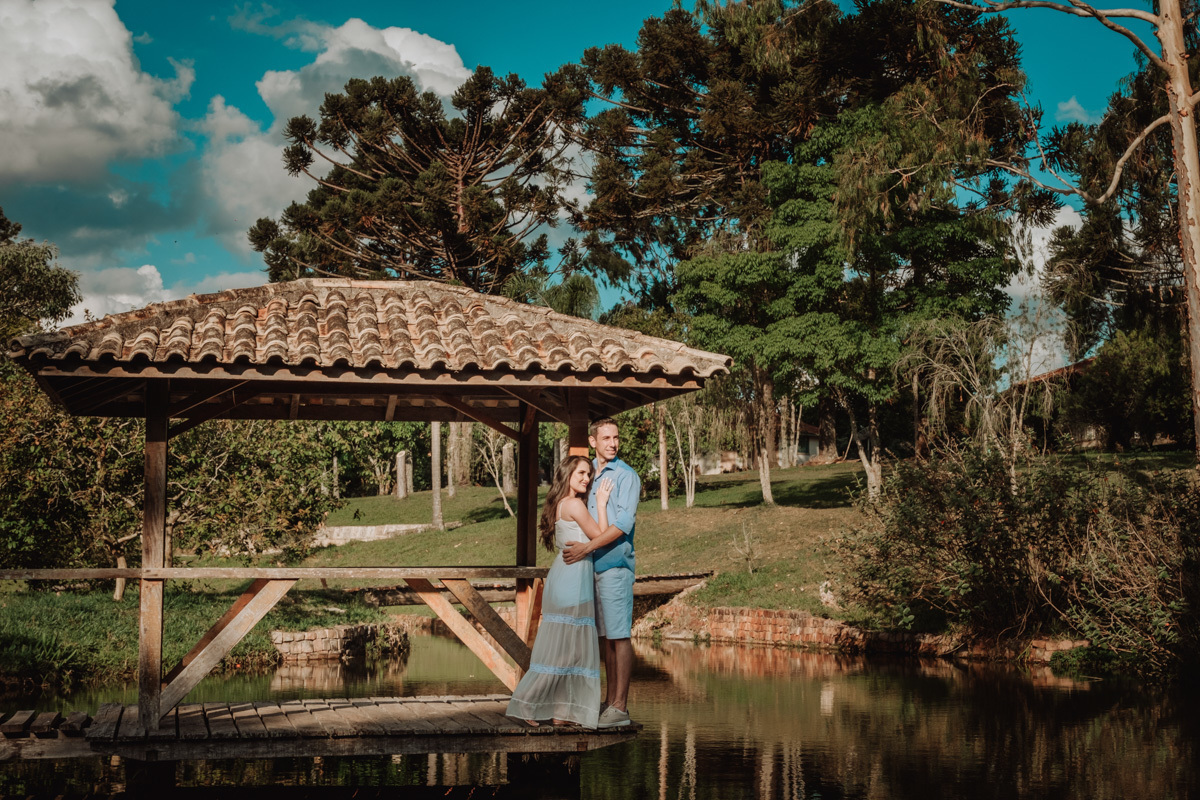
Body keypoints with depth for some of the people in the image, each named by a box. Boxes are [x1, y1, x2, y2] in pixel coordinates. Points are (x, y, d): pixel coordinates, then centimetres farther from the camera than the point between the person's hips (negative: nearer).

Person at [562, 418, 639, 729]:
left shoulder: (626, 475, -6)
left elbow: (623, 522, -15)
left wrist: (587, 547, -20)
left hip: (615, 564, -7)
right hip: (591, 565, 7)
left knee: (619, 636, -5)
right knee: (604, 636, 11)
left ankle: (620, 707, -3)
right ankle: (610, 701, 17)